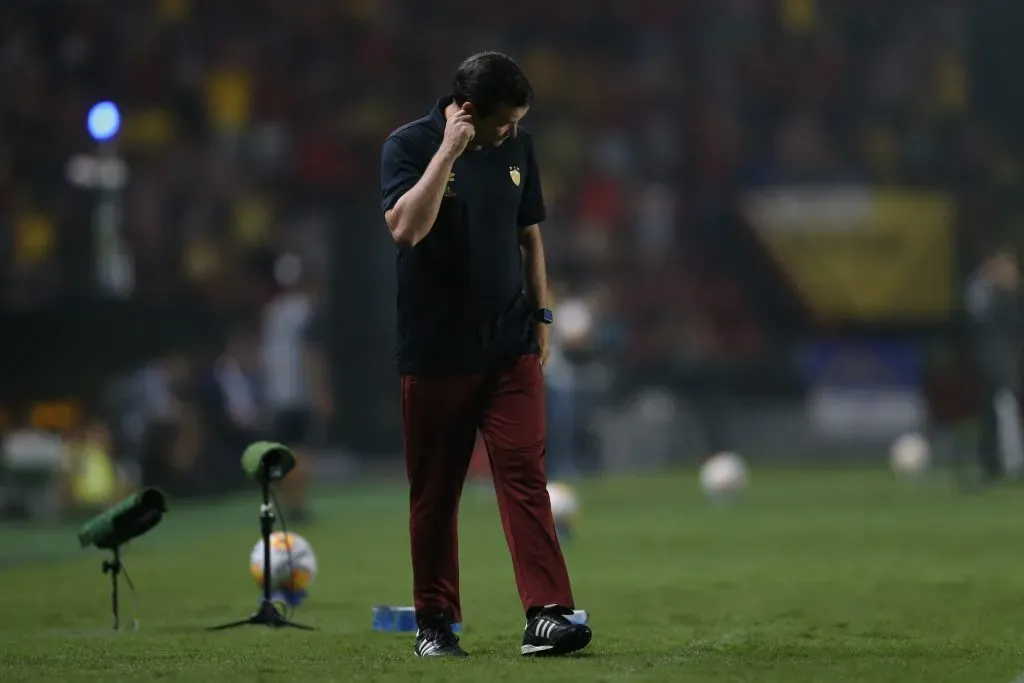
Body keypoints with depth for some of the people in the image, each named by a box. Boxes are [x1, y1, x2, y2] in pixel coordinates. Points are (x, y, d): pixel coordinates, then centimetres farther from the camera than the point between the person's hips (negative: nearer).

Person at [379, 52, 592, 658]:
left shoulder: (516, 147, 6)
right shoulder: (409, 146, -8)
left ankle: (547, 614, -14)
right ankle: (435, 623, 16)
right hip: (435, 351, -3)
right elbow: (406, 227, -24)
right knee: (435, 492, 5)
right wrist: (449, 151, -24)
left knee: (526, 475, -8)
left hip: (510, 346, 3)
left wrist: (541, 315, 14)